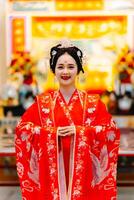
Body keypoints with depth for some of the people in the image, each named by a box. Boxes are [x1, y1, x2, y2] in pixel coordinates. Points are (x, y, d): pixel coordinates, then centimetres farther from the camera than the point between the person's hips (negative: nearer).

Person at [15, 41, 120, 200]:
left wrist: (79, 131, -15)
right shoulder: (43, 101, 2)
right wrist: (53, 132, -12)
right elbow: (21, 128, 0)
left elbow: (112, 130, -4)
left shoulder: (92, 102, 1)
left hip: (82, 168, 0)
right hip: (53, 167, 0)